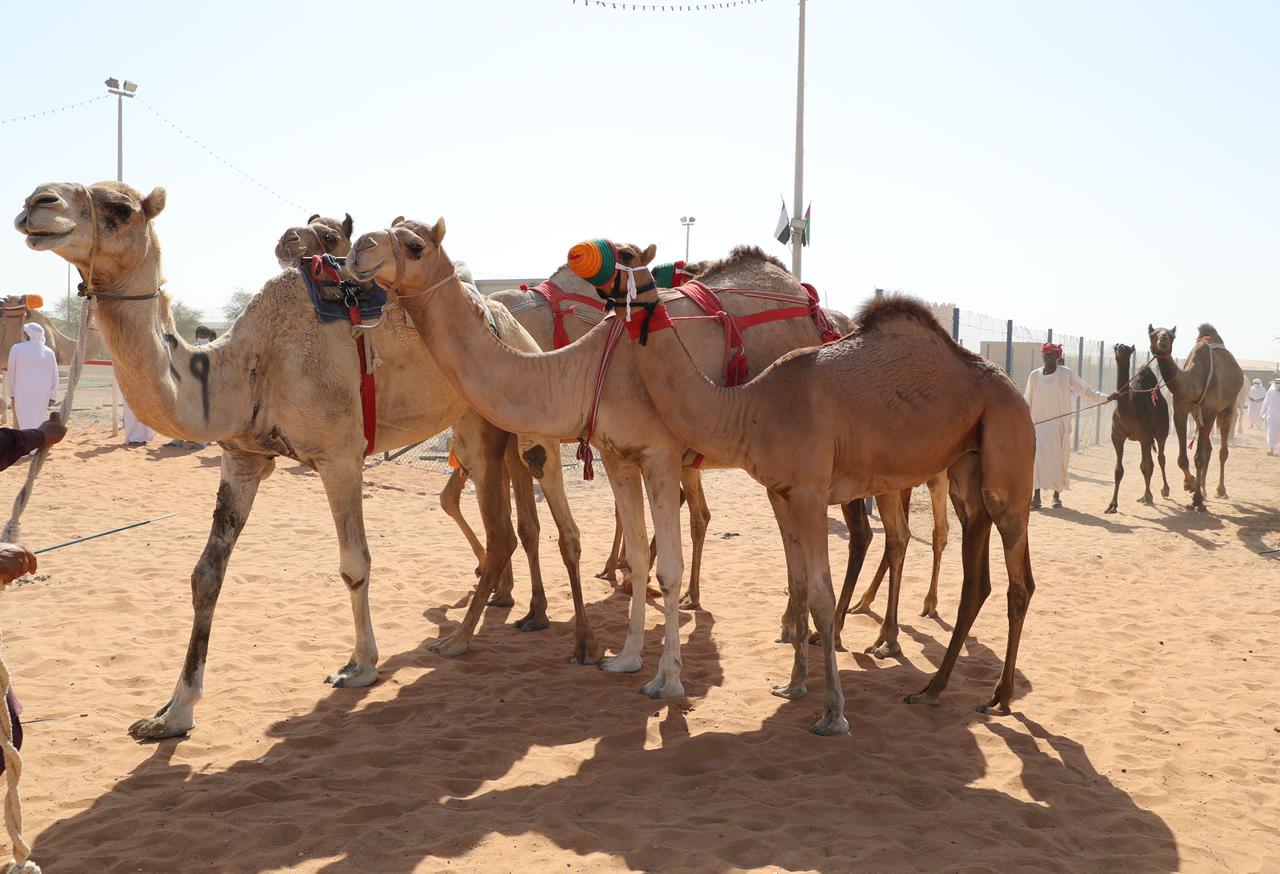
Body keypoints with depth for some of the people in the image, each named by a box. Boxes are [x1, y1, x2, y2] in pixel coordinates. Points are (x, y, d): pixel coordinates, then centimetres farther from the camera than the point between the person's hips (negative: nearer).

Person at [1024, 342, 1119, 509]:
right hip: (1039, 422, 0)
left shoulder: (1066, 374, -1)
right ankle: (1036, 496, -9)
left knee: (1058, 458, 2)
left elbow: (1085, 389, 0)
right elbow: (1028, 401, 10)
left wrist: (1106, 397, -10)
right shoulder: (1034, 375, 3)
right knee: (1038, 457, -11)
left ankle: (1057, 494, 18)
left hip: (1060, 424, 0)